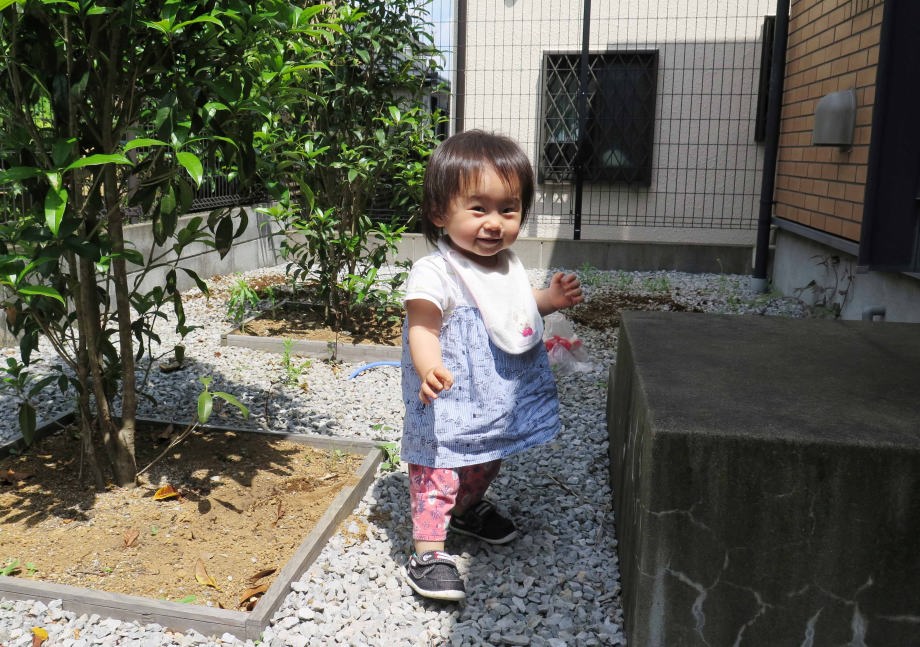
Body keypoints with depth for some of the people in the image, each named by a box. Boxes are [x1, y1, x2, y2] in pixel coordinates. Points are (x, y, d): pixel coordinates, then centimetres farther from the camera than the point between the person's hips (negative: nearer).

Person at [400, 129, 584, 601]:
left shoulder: (507, 264, 4)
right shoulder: (434, 272, -24)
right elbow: (422, 330, -31)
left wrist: (551, 299, 4)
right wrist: (429, 368, -50)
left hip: (498, 402, 8)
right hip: (449, 407, -8)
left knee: (486, 464, 27)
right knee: (439, 470, -2)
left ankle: (468, 509, 52)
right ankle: (428, 552, 11)